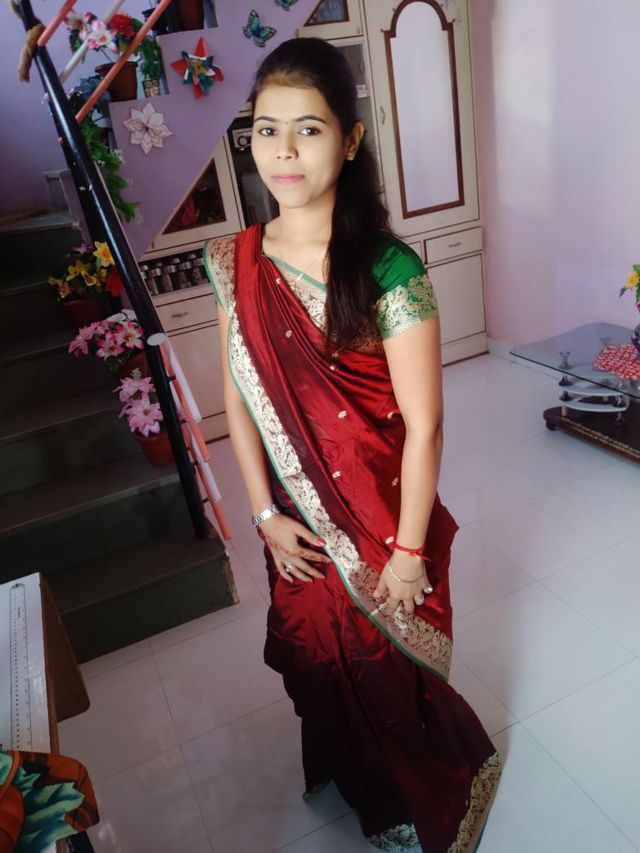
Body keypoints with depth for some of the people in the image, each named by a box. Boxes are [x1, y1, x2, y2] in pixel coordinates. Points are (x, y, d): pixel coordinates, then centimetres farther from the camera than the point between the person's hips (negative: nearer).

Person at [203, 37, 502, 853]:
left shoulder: (388, 270, -21)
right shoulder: (236, 263, -5)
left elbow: (423, 426, -17)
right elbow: (239, 398, -1)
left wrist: (409, 551, -13)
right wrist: (266, 513, -2)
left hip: (379, 513, -4)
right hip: (296, 519, 5)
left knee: (389, 669, 18)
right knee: (319, 656, 26)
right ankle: (353, 773, 60)